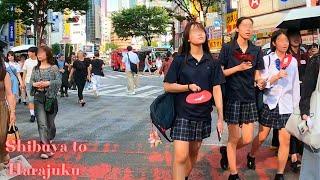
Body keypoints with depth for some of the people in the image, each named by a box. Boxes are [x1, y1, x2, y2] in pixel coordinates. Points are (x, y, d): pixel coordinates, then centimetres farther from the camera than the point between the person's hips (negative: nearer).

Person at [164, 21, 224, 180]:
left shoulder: (212, 62, 2)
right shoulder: (179, 60, -4)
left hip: (203, 115, 3)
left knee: (194, 152, 17)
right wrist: (188, 87, -17)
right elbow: (167, 86, -2)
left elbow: (217, 89, 1)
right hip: (182, 114, -3)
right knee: (180, 156, -10)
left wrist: (220, 117, -2)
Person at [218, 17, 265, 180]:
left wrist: (259, 81, -12)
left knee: (247, 139, 5)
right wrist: (238, 68, -17)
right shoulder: (227, 48, -3)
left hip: (249, 98, 4)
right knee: (234, 137, -1)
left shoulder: (256, 51, 8)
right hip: (232, 97, -4)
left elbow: (257, 75, 10)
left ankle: (226, 150, 34)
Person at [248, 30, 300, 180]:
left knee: (285, 140, -3)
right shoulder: (267, 59, -2)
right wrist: (276, 76, -23)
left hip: (286, 105, 2)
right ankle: (251, 156, 37)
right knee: (262, 137, 7)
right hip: (269, 103, -2)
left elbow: (295, 86, 11)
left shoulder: (293, 61, 6)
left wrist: (296, 106, 10)